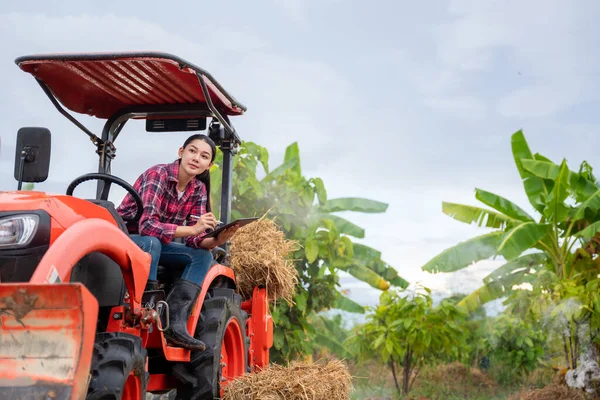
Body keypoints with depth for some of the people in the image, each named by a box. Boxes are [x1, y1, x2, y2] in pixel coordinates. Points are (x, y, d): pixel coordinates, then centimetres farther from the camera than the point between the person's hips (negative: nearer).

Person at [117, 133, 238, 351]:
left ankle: (175, 323, -23)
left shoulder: (198, 190, -1)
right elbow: (147, 225, -33)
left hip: (153, 243, 7)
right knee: (151, 242, -37)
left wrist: (215, 241, -28)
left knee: (202, 255, -12)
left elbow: (194, 239, -6)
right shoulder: (158, 175, -21)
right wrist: (192, 229, -41)